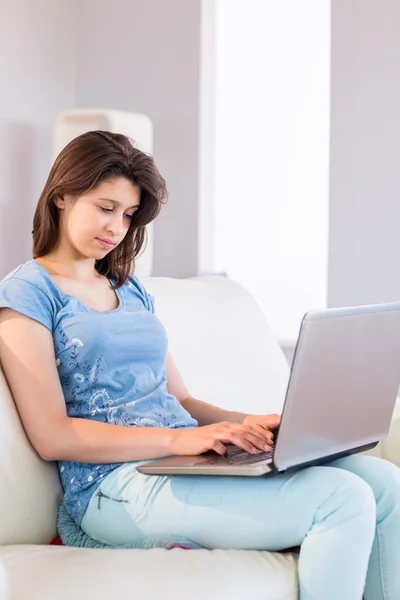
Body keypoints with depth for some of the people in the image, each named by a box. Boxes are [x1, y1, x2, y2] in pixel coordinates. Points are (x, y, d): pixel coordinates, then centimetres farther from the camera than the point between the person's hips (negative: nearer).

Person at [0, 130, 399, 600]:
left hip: (188, 461, 7)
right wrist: (178, 439, -17)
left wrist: (247, 423, 0)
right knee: (342, 500, -25)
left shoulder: (131, 290, 23)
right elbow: (51, 436, -9)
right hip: (118, 483, -7)